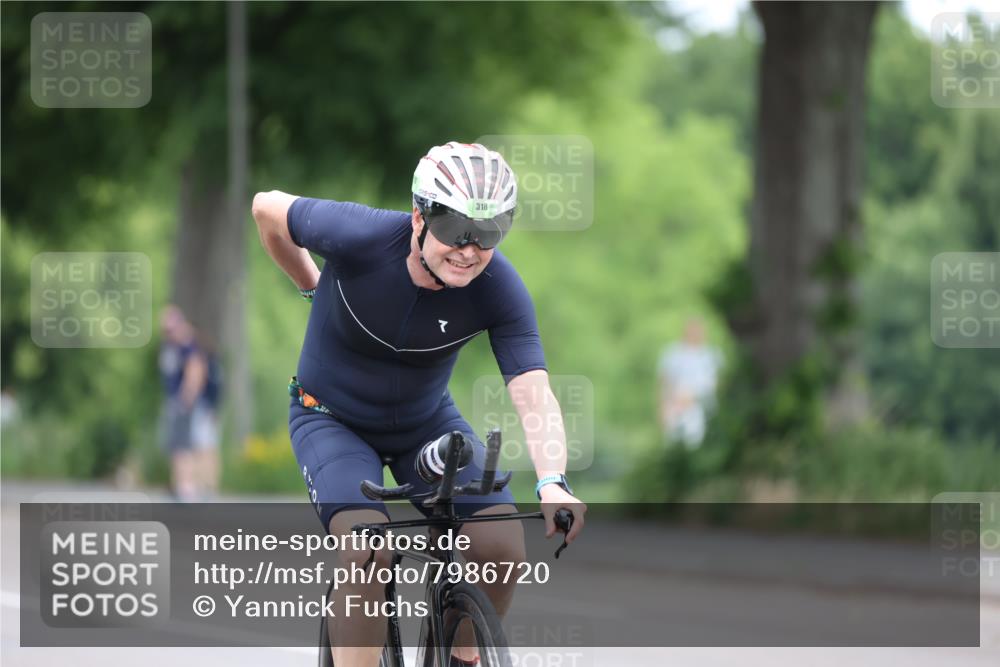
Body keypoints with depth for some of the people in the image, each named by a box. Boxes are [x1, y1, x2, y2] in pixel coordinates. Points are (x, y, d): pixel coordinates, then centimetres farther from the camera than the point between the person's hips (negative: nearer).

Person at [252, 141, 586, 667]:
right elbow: (268, 209, -10)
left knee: (503, 549, -16)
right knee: (368, 555, -28)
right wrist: (315, 288, 4)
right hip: (332, 419, -3)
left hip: (425, 421, 3)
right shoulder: (362, 236, -29)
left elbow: (534, 393, -32)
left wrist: (552, 482, -48)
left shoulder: (500, 289, -23)